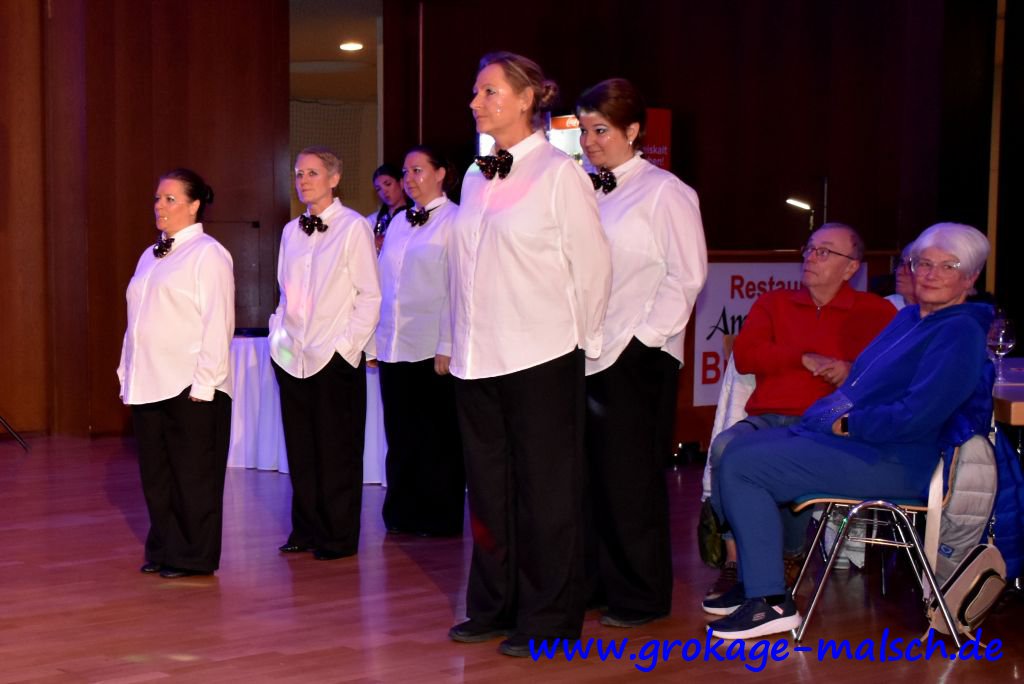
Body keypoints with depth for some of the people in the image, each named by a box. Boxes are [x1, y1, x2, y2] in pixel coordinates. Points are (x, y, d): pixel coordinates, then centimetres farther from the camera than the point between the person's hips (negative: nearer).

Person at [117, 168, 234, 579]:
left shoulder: (208, 254, -6)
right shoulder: (150, 257, 17)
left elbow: (217, 323, -12)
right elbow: (137, 324, 19)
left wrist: (204, 382, -17)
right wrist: (128, 374, 13)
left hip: (190, 387, -7)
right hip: (148, 386, 8)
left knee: (192, 475, 0)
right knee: (155, 473, 11)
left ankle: (194, 557, 9)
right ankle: (162, 550, 21)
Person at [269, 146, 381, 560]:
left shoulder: (353, 227, -5)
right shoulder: (291, 231, 12)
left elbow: (370, 295, -7)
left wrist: (349, 345, -12)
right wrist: (280, 335, 8)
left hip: (335, 356, -5)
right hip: (292, 355, 6)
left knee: (336, 449, 1)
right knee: (300, 447, 9)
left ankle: (338, 537, 9)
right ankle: (305, 530, 18)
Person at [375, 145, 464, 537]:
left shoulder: (454, 221, -6)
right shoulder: (398, 222, 15)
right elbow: (384, 284, 15)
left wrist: (447, 347, -15)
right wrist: (375, 339, 10)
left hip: (432, 349, -6)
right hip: (393, 348, 6)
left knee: (436, 438, 3)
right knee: (401, 435, 10)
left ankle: (439, 518, 13)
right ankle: (403, 515, 19)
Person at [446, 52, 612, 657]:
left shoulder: (559, 173, -7)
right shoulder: (476, 177, 12)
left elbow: (592, 265, -6)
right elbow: (467, 267, 14)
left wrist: (580, 340, -1)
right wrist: (458, 341, 10)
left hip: (540, 358, -6)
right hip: (479, 357, 7)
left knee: (545, 491, 2)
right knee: (489, 488, 13)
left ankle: (548, 619, 11)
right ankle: (494, 608, 24)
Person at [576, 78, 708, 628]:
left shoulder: (663, 192, -4)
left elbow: (686, 275, -8)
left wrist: (647, 337, -12)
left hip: (634, 358, -6)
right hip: (583, 353, 6)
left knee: (629, 478, -1)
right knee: (593, 474, 8)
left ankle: (641, 597, 11)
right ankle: (601, 582, 20)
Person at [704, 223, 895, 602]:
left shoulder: (874, 312, 15)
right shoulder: (773, 303, 24)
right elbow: (744, 354, 6)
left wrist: (853, 371, -13)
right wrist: (806, 360, -2)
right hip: (765, 419, 3)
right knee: (725, 446, -32)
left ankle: (790, 560, -11)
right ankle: (735, 560, -27)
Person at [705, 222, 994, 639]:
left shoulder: (961, 334, -12)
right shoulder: (909, 317, 17)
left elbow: (916, 417, -23)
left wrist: (847, 424, -13)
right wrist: (824, 413, 5)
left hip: (897, 463, -10)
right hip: (845, 436, 10)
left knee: (742, 467, -18)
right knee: (735, 450, 7)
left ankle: (770, 602, -14)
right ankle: (756, 580, 10)